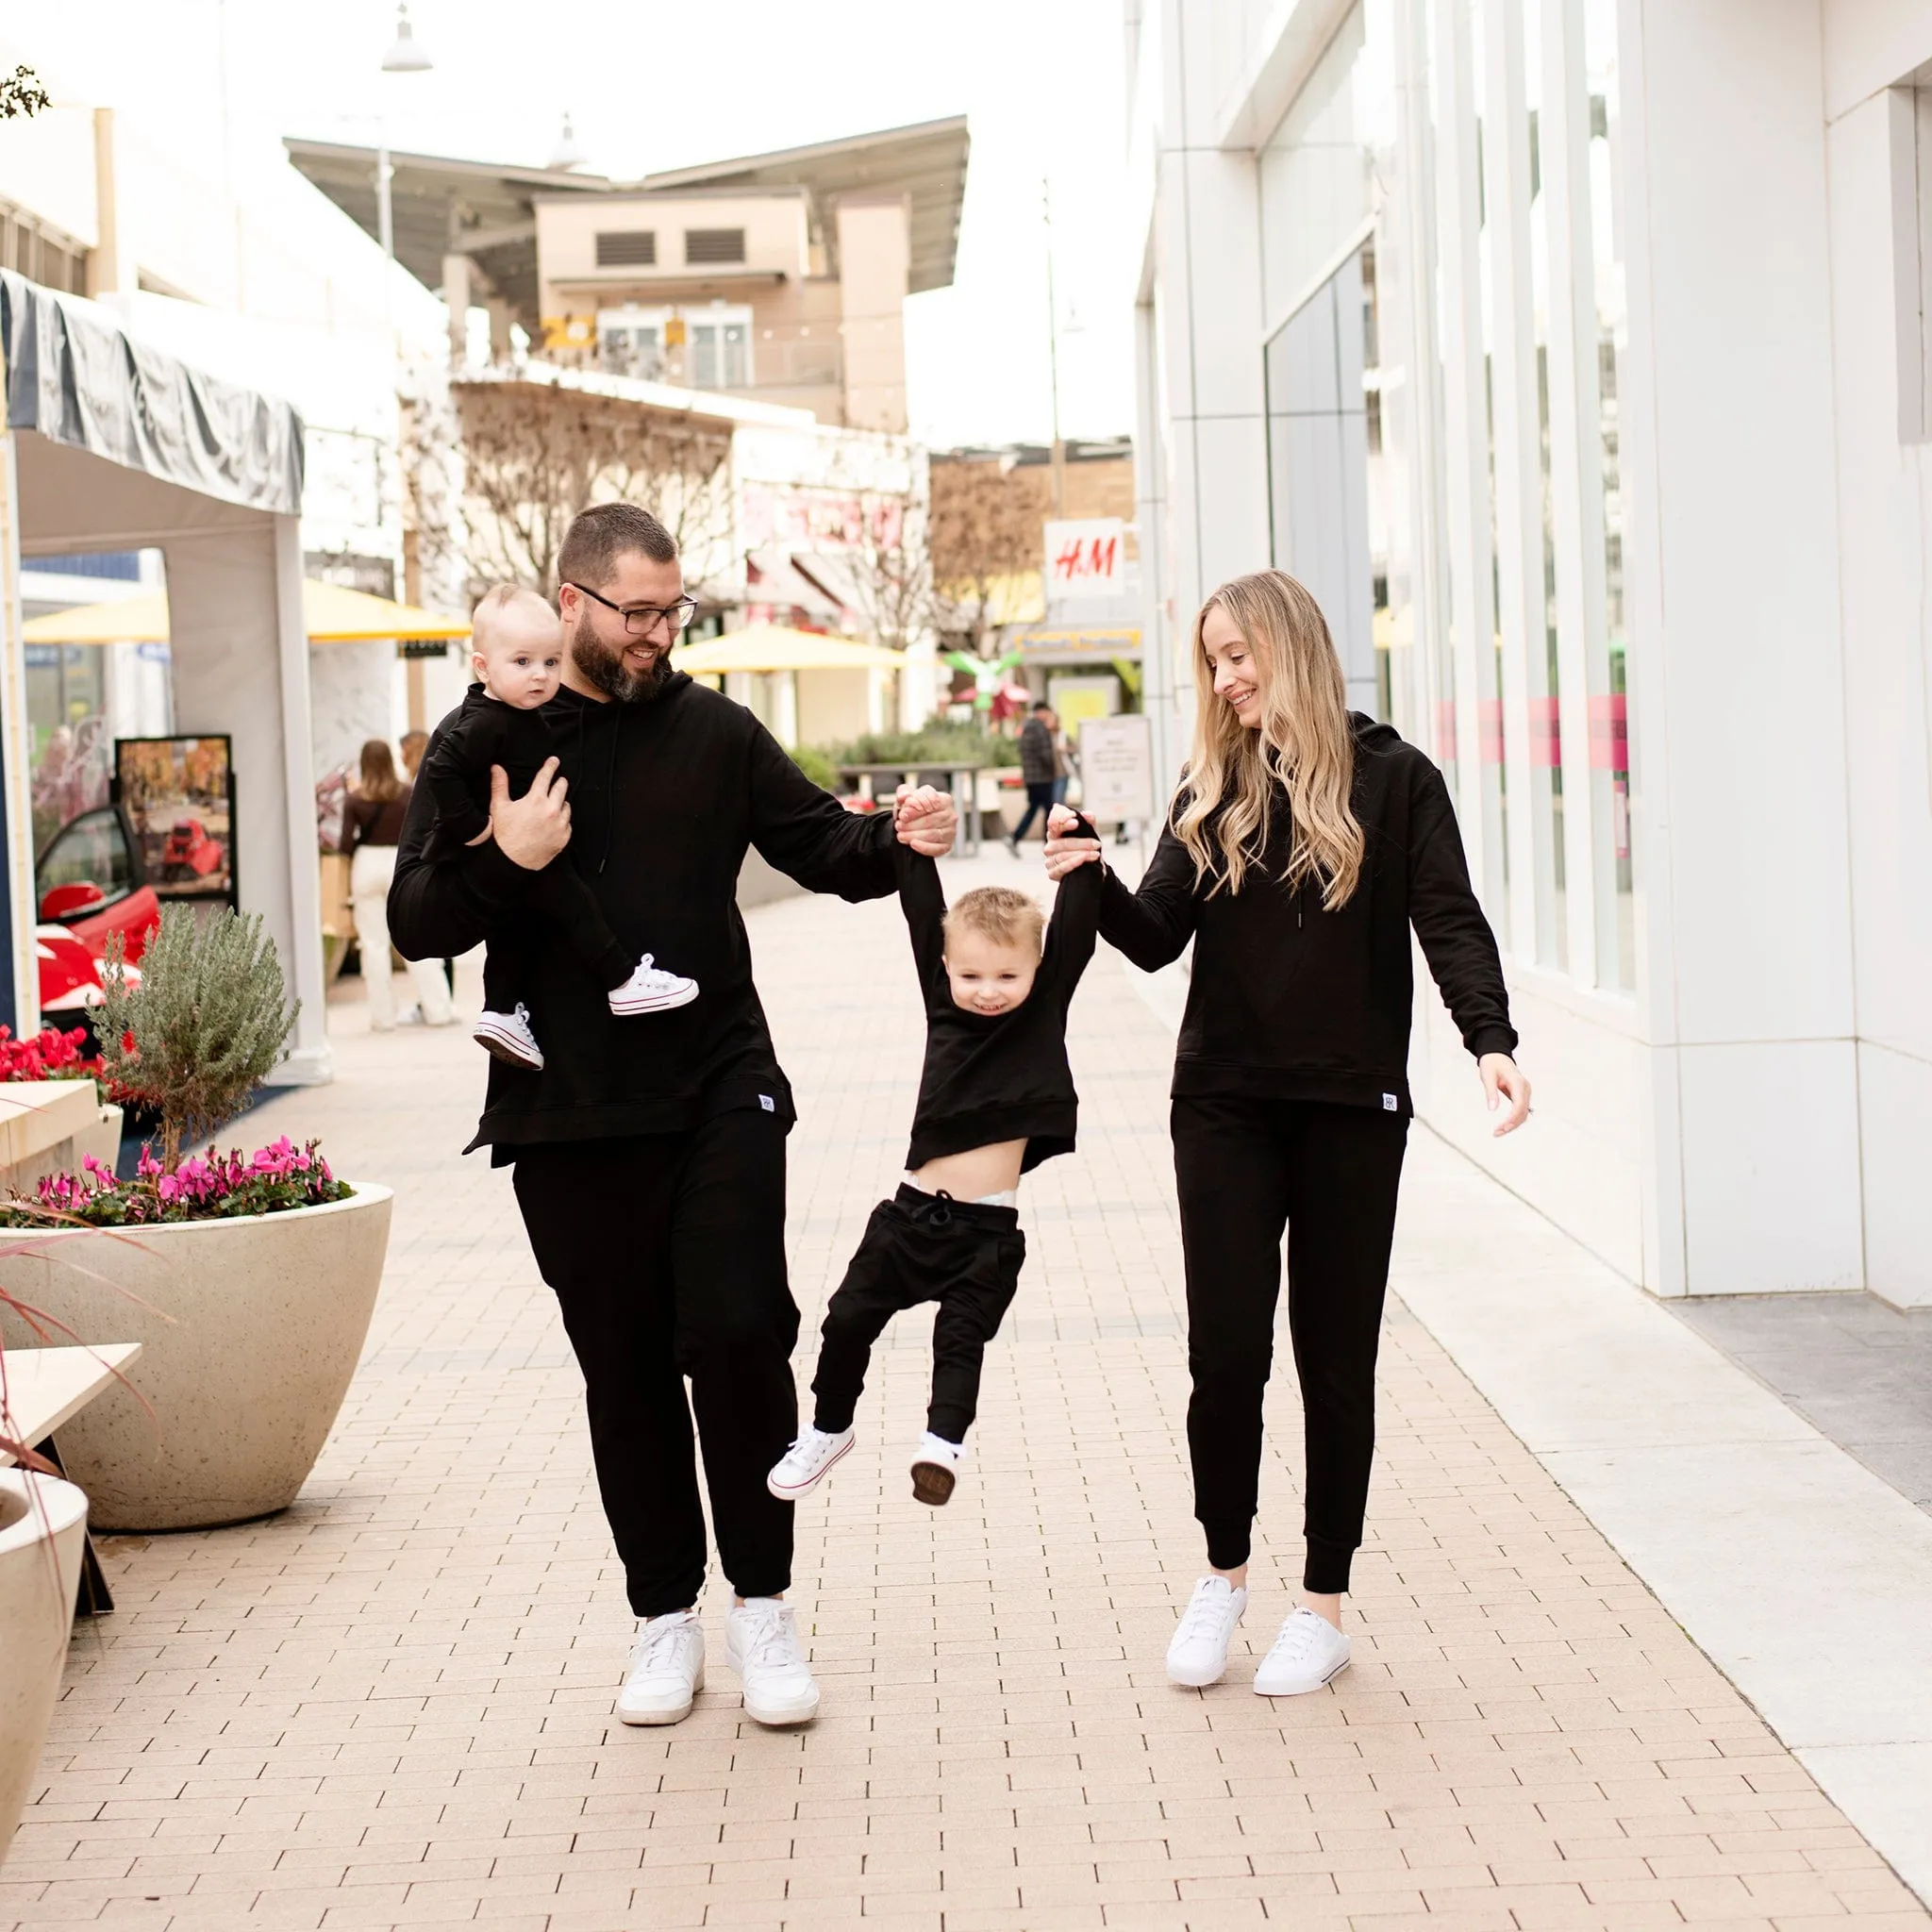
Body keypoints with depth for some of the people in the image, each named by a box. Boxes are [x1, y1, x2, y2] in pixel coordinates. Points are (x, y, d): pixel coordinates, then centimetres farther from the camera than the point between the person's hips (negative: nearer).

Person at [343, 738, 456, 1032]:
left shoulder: (355, 800, -6)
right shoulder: (407, 794, -3)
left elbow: (347, 844, -6)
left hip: (367, 865, -1)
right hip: (401, 862, 1)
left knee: (374, 943, 6)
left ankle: (383, 1016, 9)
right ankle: (437, 1010, 7)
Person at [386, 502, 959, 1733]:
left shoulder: (716, 732, 5)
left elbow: (821, 846, 10)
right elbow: (415, 924, -2)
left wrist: (900, 841, -11)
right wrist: (504, 862, -20)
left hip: (721, 1098, 0)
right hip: (569, 1114, 0)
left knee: (740, 1334, -7)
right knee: (625, 1365, 8)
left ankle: (763, 1603, 9)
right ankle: (666, 1612, 20)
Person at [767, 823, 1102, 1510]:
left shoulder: (1044, 1009, 1)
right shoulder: (943, 1001, 5)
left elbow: (1074, 932, -7)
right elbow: (923, 916, 2)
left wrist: (1081, 862, -18)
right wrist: (913, 848, -6)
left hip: (988, 1228, -3)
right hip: (912, 1212, 3)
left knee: (960, 1338, -5)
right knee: (849, 1318, 9)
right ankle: (829, 1429, 26)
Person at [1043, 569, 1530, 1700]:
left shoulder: (1394, 780, -2)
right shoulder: (1214, 791, 7)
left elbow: (1452, 924, -9)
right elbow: (1156, 940, 2)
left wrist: (1492, 1038, -25)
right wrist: (1092, 880, -18)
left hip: (1352, 1108, -2)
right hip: (1226, 1106, 2)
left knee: (1335, 1360, 6)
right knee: (1226, 1352, -1)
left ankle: (1325, 1608, 17)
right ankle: (1224, 1575, 20)